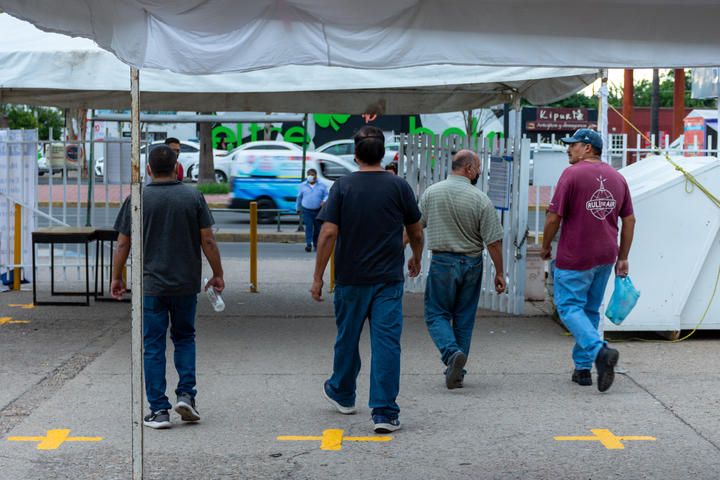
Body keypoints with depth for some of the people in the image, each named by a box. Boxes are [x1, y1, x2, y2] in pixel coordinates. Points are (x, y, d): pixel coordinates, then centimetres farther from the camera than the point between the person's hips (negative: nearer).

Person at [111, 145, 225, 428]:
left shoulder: (137, 200, -4)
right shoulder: (193, 197, -1)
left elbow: (123, 244, 0)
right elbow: (208, 241, -1)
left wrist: (116, 277, 12)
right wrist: (217, 274, 10)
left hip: (151, 285, -2)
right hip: (186, 284, 2)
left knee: (153, 346, 4)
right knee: (184, 338, 19)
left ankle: (159, 410, 1)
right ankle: (186, 394, 5)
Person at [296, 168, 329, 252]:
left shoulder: (322, 186, 4)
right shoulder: (303, 185, 5)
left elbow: (326, 195, 3)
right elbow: (299, 197, 16)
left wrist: (324, 201, -20)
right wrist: (298, 208, 24)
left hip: (318, 211, 1)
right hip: (307, 211, -1)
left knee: (318, 229, 5)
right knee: (309, 227, -16)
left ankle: (316, 244, 23)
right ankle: (308, 244, -20)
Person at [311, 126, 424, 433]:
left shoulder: (343, 187, -4)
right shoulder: (399, 187, -1)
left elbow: (328, 233, -9)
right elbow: (416, 232, 7)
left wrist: (318, 276, -3)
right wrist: (416, 259, 27)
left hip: (350, 278, 1)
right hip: (389, 280, 0)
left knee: (347, 338, 18)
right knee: (386, 342, -3)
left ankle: (343, 395, 38)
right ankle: (385, 413, -10)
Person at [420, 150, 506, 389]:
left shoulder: (431, 193, -2)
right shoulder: (480, 199, -9)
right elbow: (493, 241, -9)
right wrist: (499, 273, 0)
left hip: (442, 262, 0)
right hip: (471, 264, 0)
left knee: (436, 315, 7)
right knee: (464, 319, 11)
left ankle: (452, 352, -20)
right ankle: (456, 373, 14)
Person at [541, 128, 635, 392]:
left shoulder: (572, 174, -13)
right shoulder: (616, 177, 8)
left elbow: (554, 216, -14)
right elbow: (629, 219, 10)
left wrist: (546, 246, 2)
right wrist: (622, 258, 15)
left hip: (574, 257, -6)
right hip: (606, 256, 6)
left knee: (569, 307, 0)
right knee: (590, 310, 15)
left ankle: (600, 351, -22)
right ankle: (582, 368, 18)